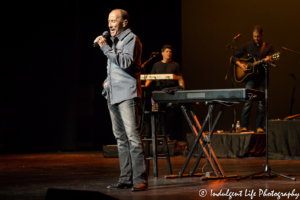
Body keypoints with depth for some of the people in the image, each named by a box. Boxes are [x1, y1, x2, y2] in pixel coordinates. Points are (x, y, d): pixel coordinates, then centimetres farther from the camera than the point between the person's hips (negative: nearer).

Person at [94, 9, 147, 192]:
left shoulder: (131, 39, -4)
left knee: (133, 136, -15)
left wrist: (105, 48, -17)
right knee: (121, 138, 8)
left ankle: (140, 179, -16)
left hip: (127, 94, -9)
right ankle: (126, 179, 11)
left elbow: (126, 62, -20)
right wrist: (108, 81, 16)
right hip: (113, 95, 9)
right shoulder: (115, 41, 22)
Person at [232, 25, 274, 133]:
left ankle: (259, 127, 6)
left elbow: (272, 61, -8)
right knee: (247, 101, -9)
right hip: (250, 76, 0)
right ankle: (244, 126, -6)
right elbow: (235, 57, 12)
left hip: (263, 77, 0)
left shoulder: (268, 47, 5)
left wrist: (269, 60, -31)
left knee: (261, 103, 0)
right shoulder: (248, 46, 9)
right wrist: (240, 65, -6)